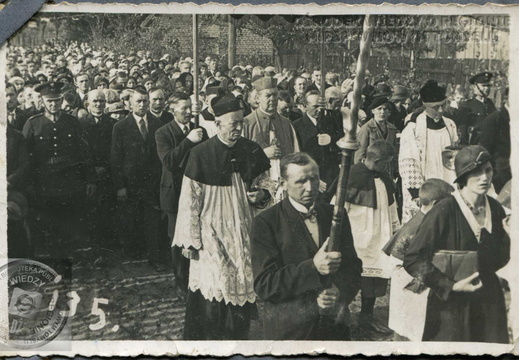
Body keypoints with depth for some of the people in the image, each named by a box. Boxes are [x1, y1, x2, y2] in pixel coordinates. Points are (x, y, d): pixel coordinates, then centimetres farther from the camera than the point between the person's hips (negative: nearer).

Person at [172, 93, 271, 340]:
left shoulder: (251, 150, 1)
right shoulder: (201, 155, -10)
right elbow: (189, 200, -7)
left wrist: (262, 193, -7)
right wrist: (190, 240, -8)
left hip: (243, 231, 4)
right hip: (212, 233, -4)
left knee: (244, 288, 9)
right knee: (212, 289, -1)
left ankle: (240, 336, 26)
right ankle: (202, 338, 19)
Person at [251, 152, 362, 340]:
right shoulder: (266, 222, -10)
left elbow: (353, 267, 6)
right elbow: (263, 285, -16)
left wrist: (341, 292, -15)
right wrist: (312, 267, -26)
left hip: (335, 325, 4)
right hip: (288, 329, -4)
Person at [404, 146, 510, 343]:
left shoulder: (495, 209, 3)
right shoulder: (444, 212, -15)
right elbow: (413, 260, -15)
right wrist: (451, 286, -17)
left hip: (489, 302, 5)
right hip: (451, 305, -5)